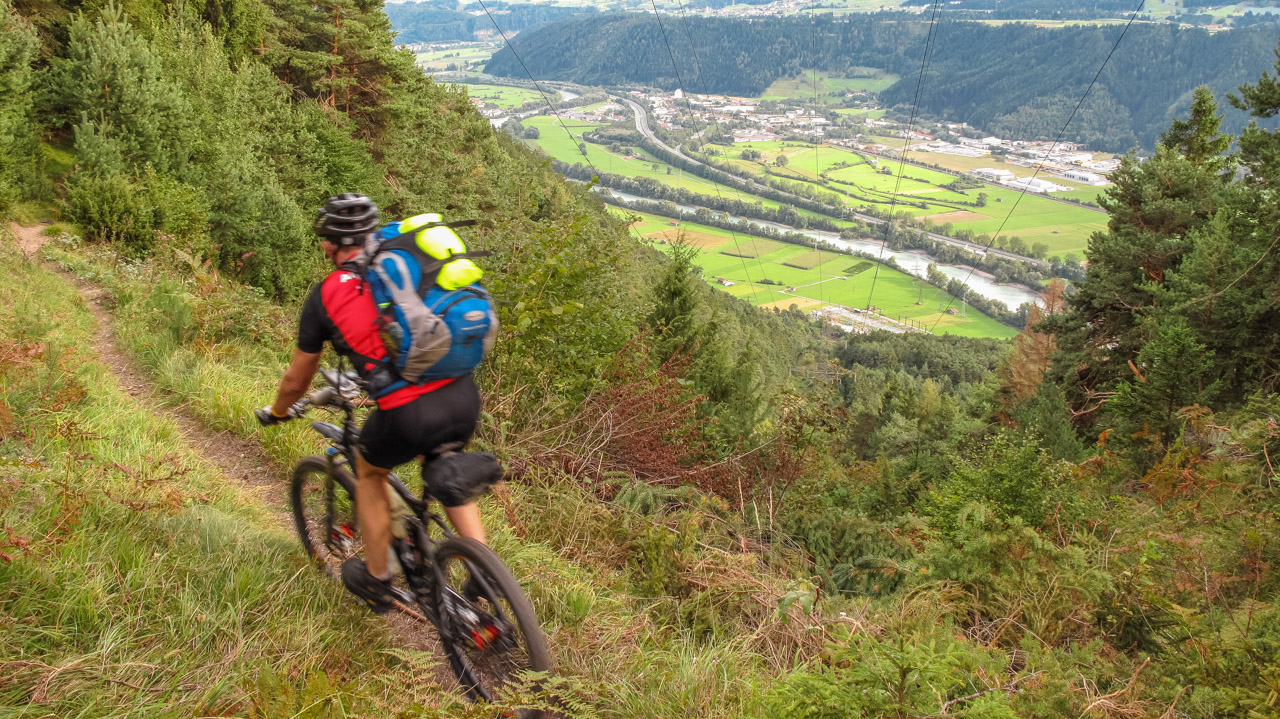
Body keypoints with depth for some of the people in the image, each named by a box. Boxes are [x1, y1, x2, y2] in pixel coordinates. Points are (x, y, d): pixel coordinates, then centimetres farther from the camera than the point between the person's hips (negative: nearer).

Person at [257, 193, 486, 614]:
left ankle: (376, 581, 41)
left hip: (409, 416, -4)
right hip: (464, 395, 4)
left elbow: (297, 380, 19)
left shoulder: (325, 294, 9)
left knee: (370, 472, 29)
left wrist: (276, 412, 41)